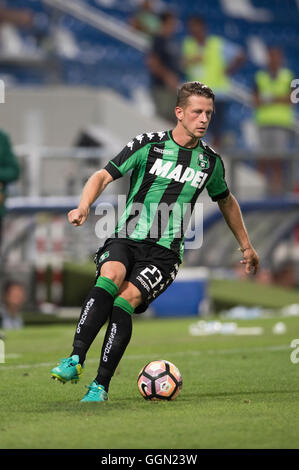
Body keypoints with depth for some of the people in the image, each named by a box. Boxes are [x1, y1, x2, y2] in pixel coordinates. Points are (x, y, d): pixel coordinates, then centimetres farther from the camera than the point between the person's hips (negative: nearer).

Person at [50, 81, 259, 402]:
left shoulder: (210, 161, 10)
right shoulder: (147, 145, 1)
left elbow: (226, 201, 29)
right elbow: (103, 176, -2)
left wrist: (246, 246, 37)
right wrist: (84, 207, -22)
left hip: (164, 252, 1)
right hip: (126, 240, -1)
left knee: (127, 297, -26)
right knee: (110, 277, -33)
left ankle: (101, 385, -25)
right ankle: (75, 360, -40)